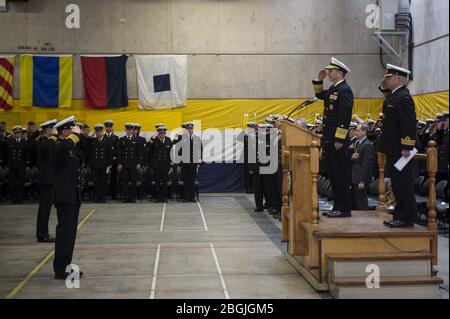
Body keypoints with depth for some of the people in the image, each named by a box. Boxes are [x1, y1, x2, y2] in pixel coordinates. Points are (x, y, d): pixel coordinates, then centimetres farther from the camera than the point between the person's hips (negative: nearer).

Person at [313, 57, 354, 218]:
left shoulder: (344, 90, -13)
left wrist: (339, 140, -22)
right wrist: (319, 79, 19)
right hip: (329, 139, 10)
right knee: (333, 174, 13)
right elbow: (320, 95, 35)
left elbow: (345, 117, -19)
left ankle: (344, 209, 2)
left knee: (341, 174, -4)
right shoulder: (333, 89, 15)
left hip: (338, 140, -10)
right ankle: (337, 207, 20)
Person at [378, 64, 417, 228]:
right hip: (393, 150, 10)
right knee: (397, 184, 15)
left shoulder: (403, 97, -16)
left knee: (404, 184, -4)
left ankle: (407, 218, 2)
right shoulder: (394, 95, 15)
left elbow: (409, 124, -21)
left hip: (400, 150, -10)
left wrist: (406, 148, -23)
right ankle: (400, 216, 22)